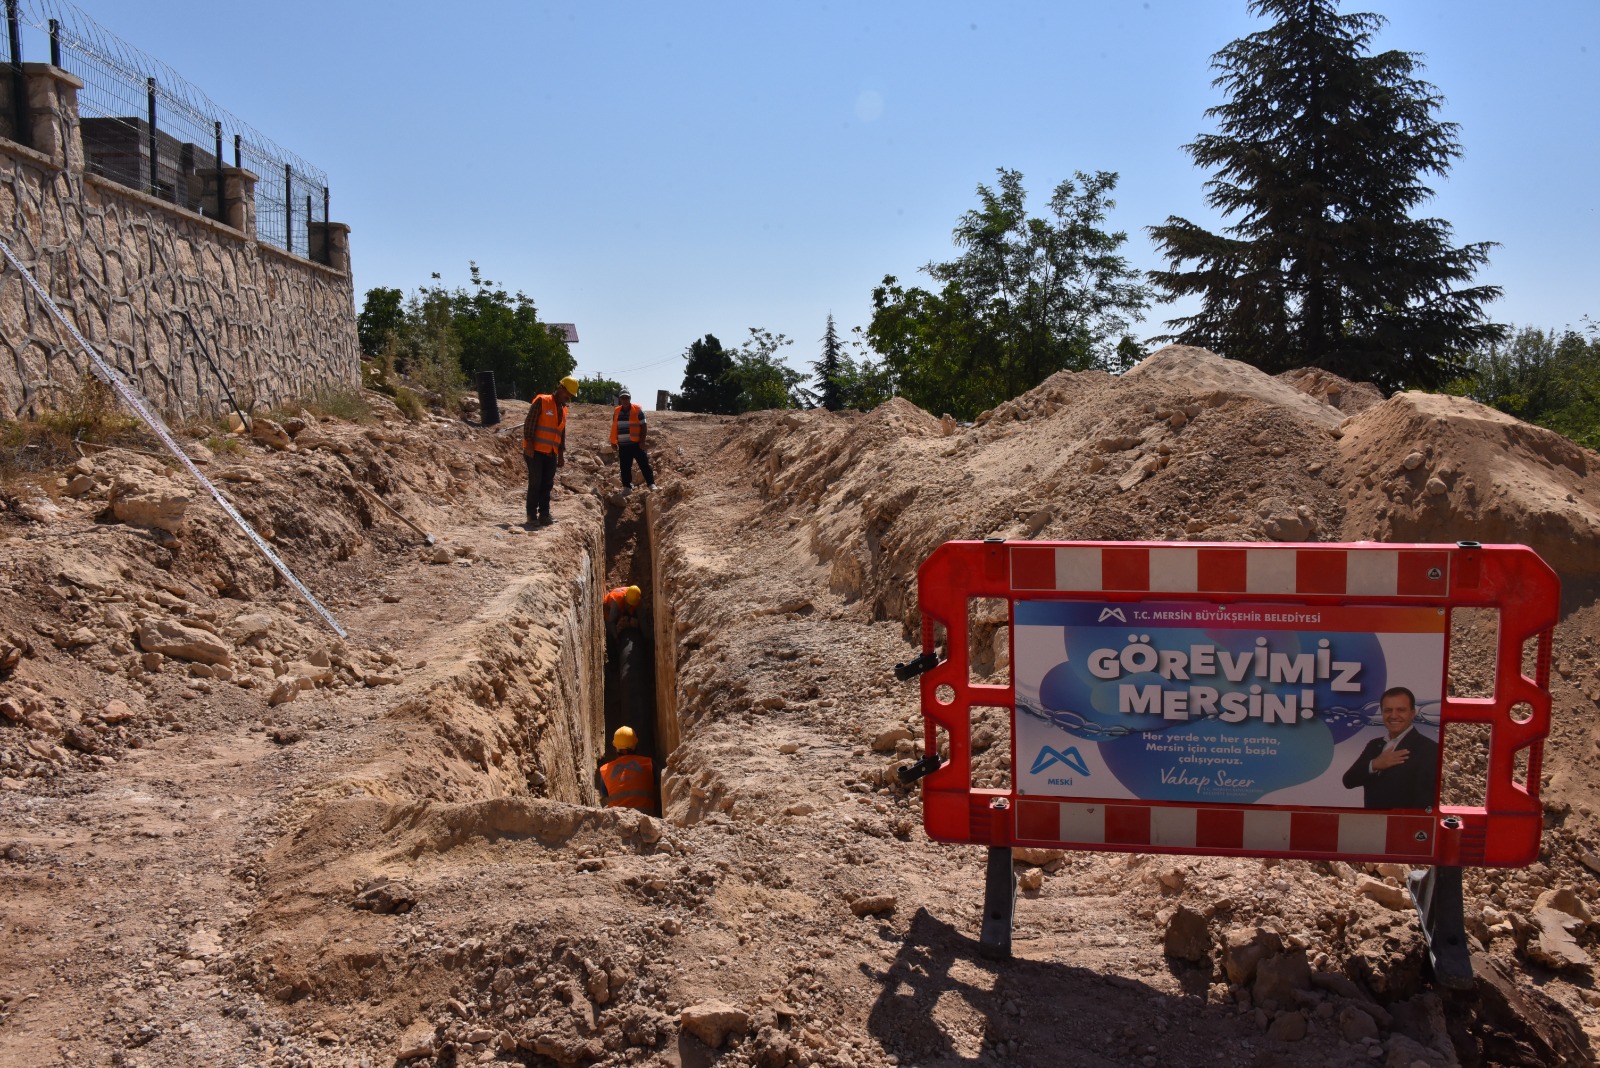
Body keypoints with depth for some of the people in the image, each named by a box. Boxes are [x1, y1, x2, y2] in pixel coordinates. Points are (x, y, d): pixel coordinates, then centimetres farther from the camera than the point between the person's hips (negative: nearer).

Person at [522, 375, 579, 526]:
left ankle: (544, 514, 10)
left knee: (547, 484, 6)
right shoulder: (541, 401, -8)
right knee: (535, 483, -5)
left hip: (551, 453, 7)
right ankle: (532, 515, 0)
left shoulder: (563, 409, 15)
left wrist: (562, 453, 15)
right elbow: (529, 423, -12)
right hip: (536, 451, -7)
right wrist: (529, 444, -18)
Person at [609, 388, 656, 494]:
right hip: (623, 445, 4)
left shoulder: (638, 410, -4)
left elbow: (643, 426, -4)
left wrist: (642, 441, -10)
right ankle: (627, 487, 14)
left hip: (636, 444, -4)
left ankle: (651, 484, 1)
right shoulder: (616, 412, 8)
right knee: (625, 467, 7)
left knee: (644, 465, -3)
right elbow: (614, 428, 17)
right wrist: (614, 442, 13)